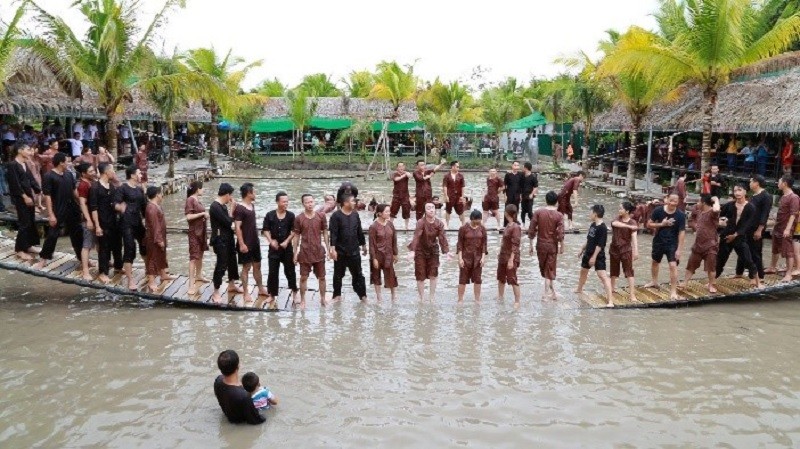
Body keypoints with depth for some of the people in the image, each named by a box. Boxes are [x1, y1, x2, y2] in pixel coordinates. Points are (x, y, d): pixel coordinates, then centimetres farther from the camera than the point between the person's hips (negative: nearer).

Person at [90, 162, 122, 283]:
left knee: (117, 244, 16)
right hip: (103, 223, -7)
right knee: (104, 247, 1)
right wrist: (97, 225, -18)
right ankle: (102, 273, 12)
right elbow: (93, 208, -16)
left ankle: (118, 267, 33)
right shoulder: (95, 187, -13)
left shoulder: (112, 186, 8)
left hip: (114, 221, 7)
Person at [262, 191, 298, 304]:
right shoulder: (270, 215, -2)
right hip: (274, 247, 0)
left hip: (287, 247, 0)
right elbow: (265, 230, 1)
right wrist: (271, 241, -13)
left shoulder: (291, 215, -2)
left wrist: (287, 241, -9)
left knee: (289, 270, 4)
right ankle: (272, 294, 14)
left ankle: (295, 292, 21)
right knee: (272, 272, 3)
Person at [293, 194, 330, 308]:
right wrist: (295, 253, 0)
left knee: (321, 277, 10)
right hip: (305, 252, -1)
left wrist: (328, 248, 1)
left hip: (319, 252, 1)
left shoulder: (321, 216, -2)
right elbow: (296, 237, 1)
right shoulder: (298, 218, -5)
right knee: (303, 277, 4)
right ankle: (302, 300, 17)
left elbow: (325, 233, 5)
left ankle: (323, 298, 26)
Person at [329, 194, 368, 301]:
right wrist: (333, 248, -22)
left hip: (354, 251, 4)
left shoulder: (355, 214, 5)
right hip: (340, 251, -3)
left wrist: (363, 245, 17)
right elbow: (333, 233, -15)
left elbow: (360, 231, 13)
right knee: (338, 274, 10)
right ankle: (337, 294, 23)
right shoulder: (336, 215, -10)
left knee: (358, 274, 7)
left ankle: (362, 294, 12)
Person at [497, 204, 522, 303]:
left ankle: (517, 302, 7)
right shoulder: (508, 225, 5)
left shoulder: (516, 227, -20)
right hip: (503, 256, 9)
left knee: (512, 280, -3)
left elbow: (515, 245, -22)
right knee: (501, 278, 20)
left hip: (511, 258, -9)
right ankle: (500, 297, 36)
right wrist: (500, 253, 19)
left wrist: (511, 260, -23)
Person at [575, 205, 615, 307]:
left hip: (598, 256, -9)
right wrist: (582, 249, 21)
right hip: (588, 253, 9)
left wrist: (594, 257, -24)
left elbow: (600, 245, -23)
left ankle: (610, 300, -21)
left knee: (603, 275, -17)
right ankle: (579, 289, 51)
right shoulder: (593, 225, 4)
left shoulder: (602, 228, -21)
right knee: (583, 271, 26)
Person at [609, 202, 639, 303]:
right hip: (614, 248, 4)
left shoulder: (632, 222, -12)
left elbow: (634, 237, -23)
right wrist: (628, 226, -31)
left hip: (626, 249, -4)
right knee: (614, 270, 18)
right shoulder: (618, 218, 0)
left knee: (629, 271, -7)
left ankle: (632, 294, -10)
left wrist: (636, 251, -32)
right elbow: (614, 223, -24)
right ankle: (613, 287, 40)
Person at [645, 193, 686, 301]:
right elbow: (649, 224, -5)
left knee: (673, 265, -15)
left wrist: (679, 249, -19)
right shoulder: (658, 210, -12)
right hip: (658, 241, 3)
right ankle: (654, 282, 47)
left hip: (672, 244, -3)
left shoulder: (680, 215, -16)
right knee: (655, 261, 22)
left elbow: (682, 232, -15)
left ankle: (673, 291, -7)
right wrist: (661, 224, -22)